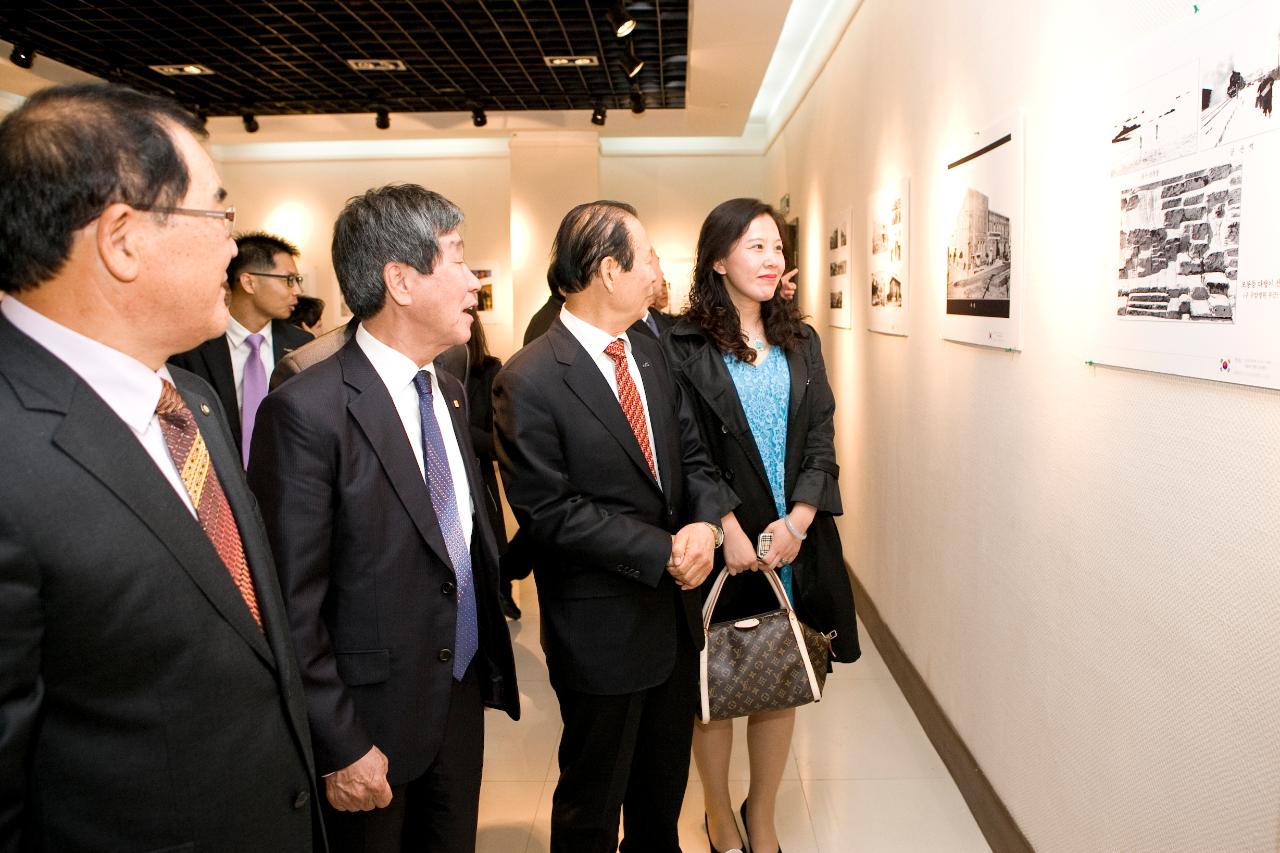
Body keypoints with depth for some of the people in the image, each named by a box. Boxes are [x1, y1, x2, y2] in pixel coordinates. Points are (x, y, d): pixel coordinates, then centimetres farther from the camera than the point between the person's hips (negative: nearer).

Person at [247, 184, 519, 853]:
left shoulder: (449, 392, 5)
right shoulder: (306, 411, -19)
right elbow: (292, 604, -18)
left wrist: (493, 667, 11)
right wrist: (340, 747, -15)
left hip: (464, 697, 7)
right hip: (375, 719, -7)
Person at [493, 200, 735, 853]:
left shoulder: (651, 354, 5)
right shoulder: (528, 381, -18)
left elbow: (691, 454, 7)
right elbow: (550, 510, -20)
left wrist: (705, 523, -14)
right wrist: (662, 552, -20)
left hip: (674, 607, 7)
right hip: (601, 623, -7)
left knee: (665, 785, 25)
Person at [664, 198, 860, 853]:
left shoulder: (801, 344, 9)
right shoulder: (684, 347, -6)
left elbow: (821, 442, 4)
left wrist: (796, 523, -9)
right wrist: (729, 529, -18)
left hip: (795, 541, 4)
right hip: (720, 544, -4)